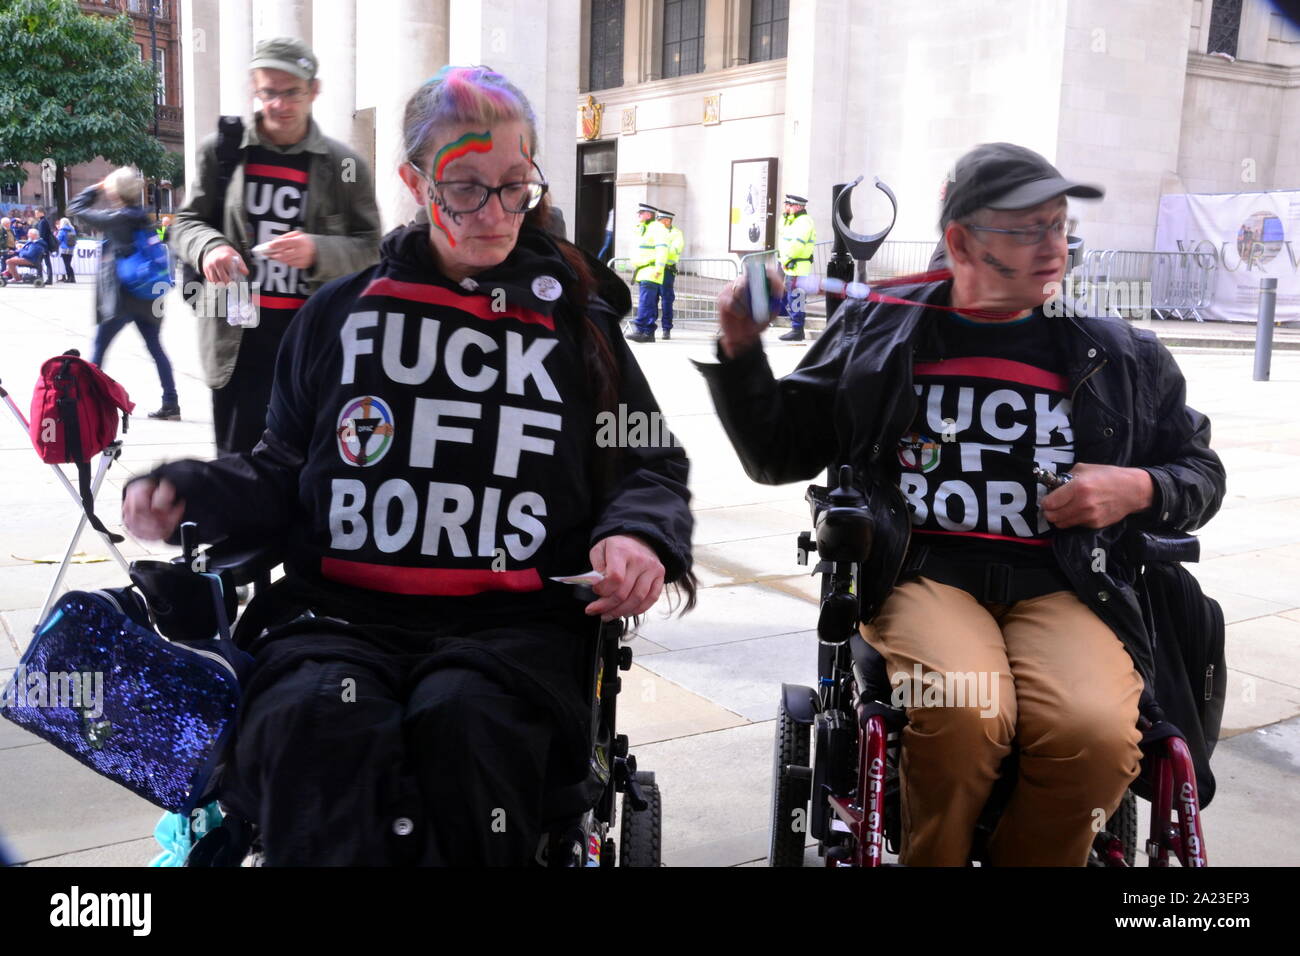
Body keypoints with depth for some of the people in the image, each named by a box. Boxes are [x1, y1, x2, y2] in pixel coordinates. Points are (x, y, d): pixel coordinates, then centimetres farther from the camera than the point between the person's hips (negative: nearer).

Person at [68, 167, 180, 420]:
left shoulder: (117, 218, -11)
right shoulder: (142, 217, 8)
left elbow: (77, 209, -1)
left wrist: (96, 188, 9)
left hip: (121, 297, -6)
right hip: (147, 297, 6)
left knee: (99, 348, 6)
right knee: (156, 348, 7)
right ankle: (171, 404, 4)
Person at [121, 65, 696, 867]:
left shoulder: (577, 326, 13)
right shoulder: (342, 315, 15)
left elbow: (650, 466, 17)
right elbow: (285, 474, 19)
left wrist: (637, 532, -6)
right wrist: (187, 493, 0)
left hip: (513, 621, 0)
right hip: (342, 612, 1)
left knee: (464, 716, -34)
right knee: (314, 719, -32)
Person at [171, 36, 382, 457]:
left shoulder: (344, 165, 1)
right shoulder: (221, 150, 5)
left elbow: (369, 247, 1)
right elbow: (186, 222, 11)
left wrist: (317, 251, -19)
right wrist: (208, 247, -13)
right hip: (237, 339, 1)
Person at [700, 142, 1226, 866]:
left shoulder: (1122, 355, 15)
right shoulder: (879, 332, 12)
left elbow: (1201, 470, 25)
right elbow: (779, 452, 17)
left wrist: (1140, 490, 2)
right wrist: (742, 350, 1)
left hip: (1062, 588, 2)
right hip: (923, 574, -1)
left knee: (1099, 734, -31)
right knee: (962, 713, -34)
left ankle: (1033, 856, -1)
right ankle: (933, 857, -4)